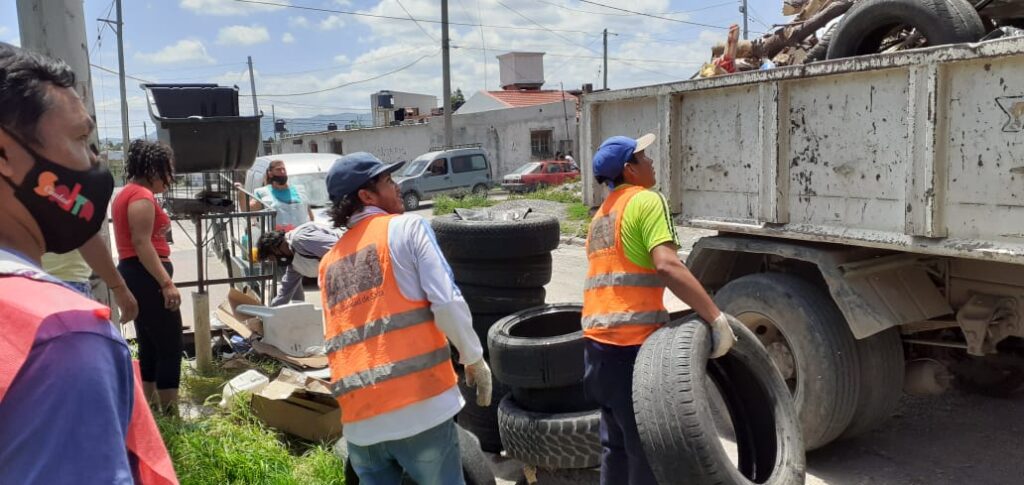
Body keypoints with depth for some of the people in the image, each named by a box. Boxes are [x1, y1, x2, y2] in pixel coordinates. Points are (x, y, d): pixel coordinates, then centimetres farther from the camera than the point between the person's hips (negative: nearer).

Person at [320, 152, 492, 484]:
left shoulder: (329, 263, 16)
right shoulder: (407, 227, -1)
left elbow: (338, 337, 16)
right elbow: (447, 303, -11)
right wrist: (474, 359, 1)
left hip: (359, 417, 6)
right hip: (419, 405, -5)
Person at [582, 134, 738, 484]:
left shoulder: (602, 214, 21)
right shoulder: (646, 200, -7)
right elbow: (667, 266, -22)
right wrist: (715, 317, -21)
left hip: (598, 341, 9)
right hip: (632, 341, -9)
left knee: (616, 445, 19)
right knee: (647, 449, 1)